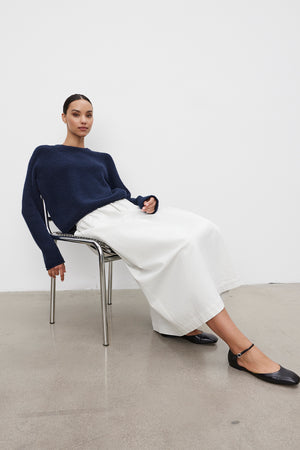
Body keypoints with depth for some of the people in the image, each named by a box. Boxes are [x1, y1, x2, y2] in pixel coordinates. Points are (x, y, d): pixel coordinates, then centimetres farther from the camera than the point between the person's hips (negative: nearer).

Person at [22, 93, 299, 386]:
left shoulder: (102, 159, 27)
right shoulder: (44, 156, 13)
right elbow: (30, 208, 7)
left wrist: (147, 201, -4)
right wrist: (51, 255, -4)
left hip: (126, 209, 7)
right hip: (96, 220, -7)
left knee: (202, 229, -18)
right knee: (182, 244, -29)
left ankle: (174, 321, -14)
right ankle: (243, 351, -28)